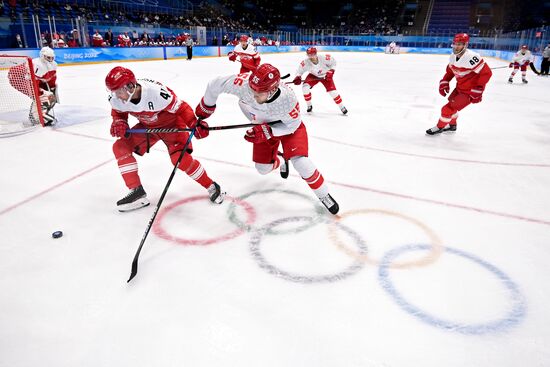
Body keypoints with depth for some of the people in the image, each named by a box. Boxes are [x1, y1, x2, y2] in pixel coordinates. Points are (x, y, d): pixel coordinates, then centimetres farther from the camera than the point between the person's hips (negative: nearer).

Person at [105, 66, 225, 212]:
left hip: (171, 124, -7)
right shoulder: (117, 100, -18)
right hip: (147, 126, 7)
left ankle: (211, 187, -4)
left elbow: (180, 107, -27)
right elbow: (119, 113, 5)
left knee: (180, 158, -26)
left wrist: (195, 124, -40)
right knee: (120, 147, -7)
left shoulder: (156, 92, -37)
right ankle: (137, 192, 0)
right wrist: (119, 123, -17)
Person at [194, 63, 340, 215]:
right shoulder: (243, 83, -36)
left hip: (288, 124, -4)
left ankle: (324, 195, 5)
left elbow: (292, 125, -22)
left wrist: (268, 132, -34)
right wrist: (204, 110, -9)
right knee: (263, 168, 11)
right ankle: (280, 161, 49)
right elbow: (215, 85, -20)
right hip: (263, 126, 4)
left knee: (300, 162, -20)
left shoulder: (287, 98, -40)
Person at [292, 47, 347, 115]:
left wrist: (331, 71, -21)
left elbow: (333, 62, -14)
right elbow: (300, 70, -12)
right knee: (305, 87, -19)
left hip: (326, 76, -2)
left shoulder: (324, 58, -34)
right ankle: (309, 106, 2)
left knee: (332, 90, -13)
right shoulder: (305, 63, -30)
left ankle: (342, 107, 6)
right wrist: (297, 77, -30)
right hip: (313, 76, 2)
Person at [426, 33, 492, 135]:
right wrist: (444, 82, 2)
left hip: (470, 91, -9)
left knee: (449, 108, -8)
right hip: (460, 87, 9)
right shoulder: (453, 56, -3)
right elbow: (450, 70, 15)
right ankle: (452, 125, 51)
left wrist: (478, 91, -27)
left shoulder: (471, 57, -29)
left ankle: (439, 127, 16)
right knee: (452, 104, 26)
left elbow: (486, 72, -27)